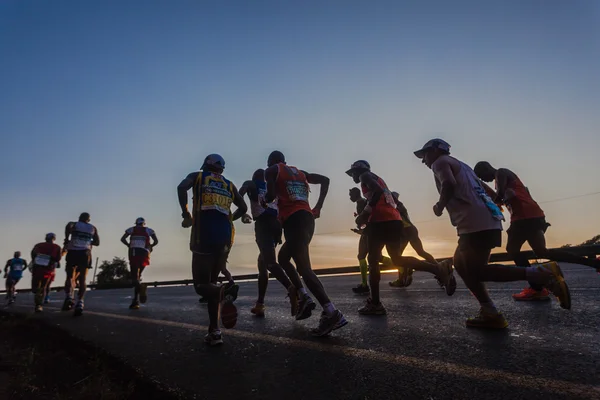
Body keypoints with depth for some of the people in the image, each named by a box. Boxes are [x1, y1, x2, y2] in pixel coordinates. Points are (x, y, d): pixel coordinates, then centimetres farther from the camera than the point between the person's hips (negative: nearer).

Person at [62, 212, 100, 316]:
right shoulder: (93, 228, 17)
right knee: (82, 280, 4)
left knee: (70, 277, 9)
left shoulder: (74, 224, 10)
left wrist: (67, 240, -6)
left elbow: (68, 226, -16)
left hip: (73, 252, -1)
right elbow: (97, 242, 14)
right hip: (85, 253, 2)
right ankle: (80, 303, -8)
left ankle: (69, 297, -14)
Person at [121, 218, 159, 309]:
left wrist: (129, 246, 17)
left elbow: (122, 239, 2)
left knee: (134, 276, 0)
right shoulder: (149, 230, 12)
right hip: (144, 253, 1)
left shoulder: (131, 229, 14)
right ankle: (135, 301, 7)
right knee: (137, 275, 14)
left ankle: (141, 287, -35)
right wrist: (150, 246, 19)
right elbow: (156, 241, 1)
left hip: (133, 253, -1)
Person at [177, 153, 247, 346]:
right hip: (225, 237, 4)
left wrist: (186, 214, -3)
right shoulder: (229, 185, 20)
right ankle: (214, 331, 8)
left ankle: (221, 294, -31)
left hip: (204, 235, -4)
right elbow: (243, 208, 23)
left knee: (201, 284, 4)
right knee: (211, 281, 17)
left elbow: (181, 187, -10)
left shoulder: (197, 176, 11)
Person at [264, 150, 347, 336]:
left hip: (293, 220, -7)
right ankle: (303, 297, 13)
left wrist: (264, 201, 17)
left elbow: (271, 195, -7)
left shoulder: (271, 171, 10)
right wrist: (318, 207, 18)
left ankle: (332, 313, -21)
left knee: (304, 268, -12)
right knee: (283, 256, 23)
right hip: (307, 218, 8)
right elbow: (325, 180, 21)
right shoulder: (300, 172, 27)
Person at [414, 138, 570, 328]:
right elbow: (481, 189, 27)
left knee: (476, 271, -7)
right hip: (486, 220, 10)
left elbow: (449, 184, -18)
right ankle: (490, 313, 13)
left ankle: (541, 274, -12)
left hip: (475, 223, -10)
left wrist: (439, 206, -5)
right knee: (461, 263, 16)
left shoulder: (440, 162, 2)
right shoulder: (459, 164, 30)